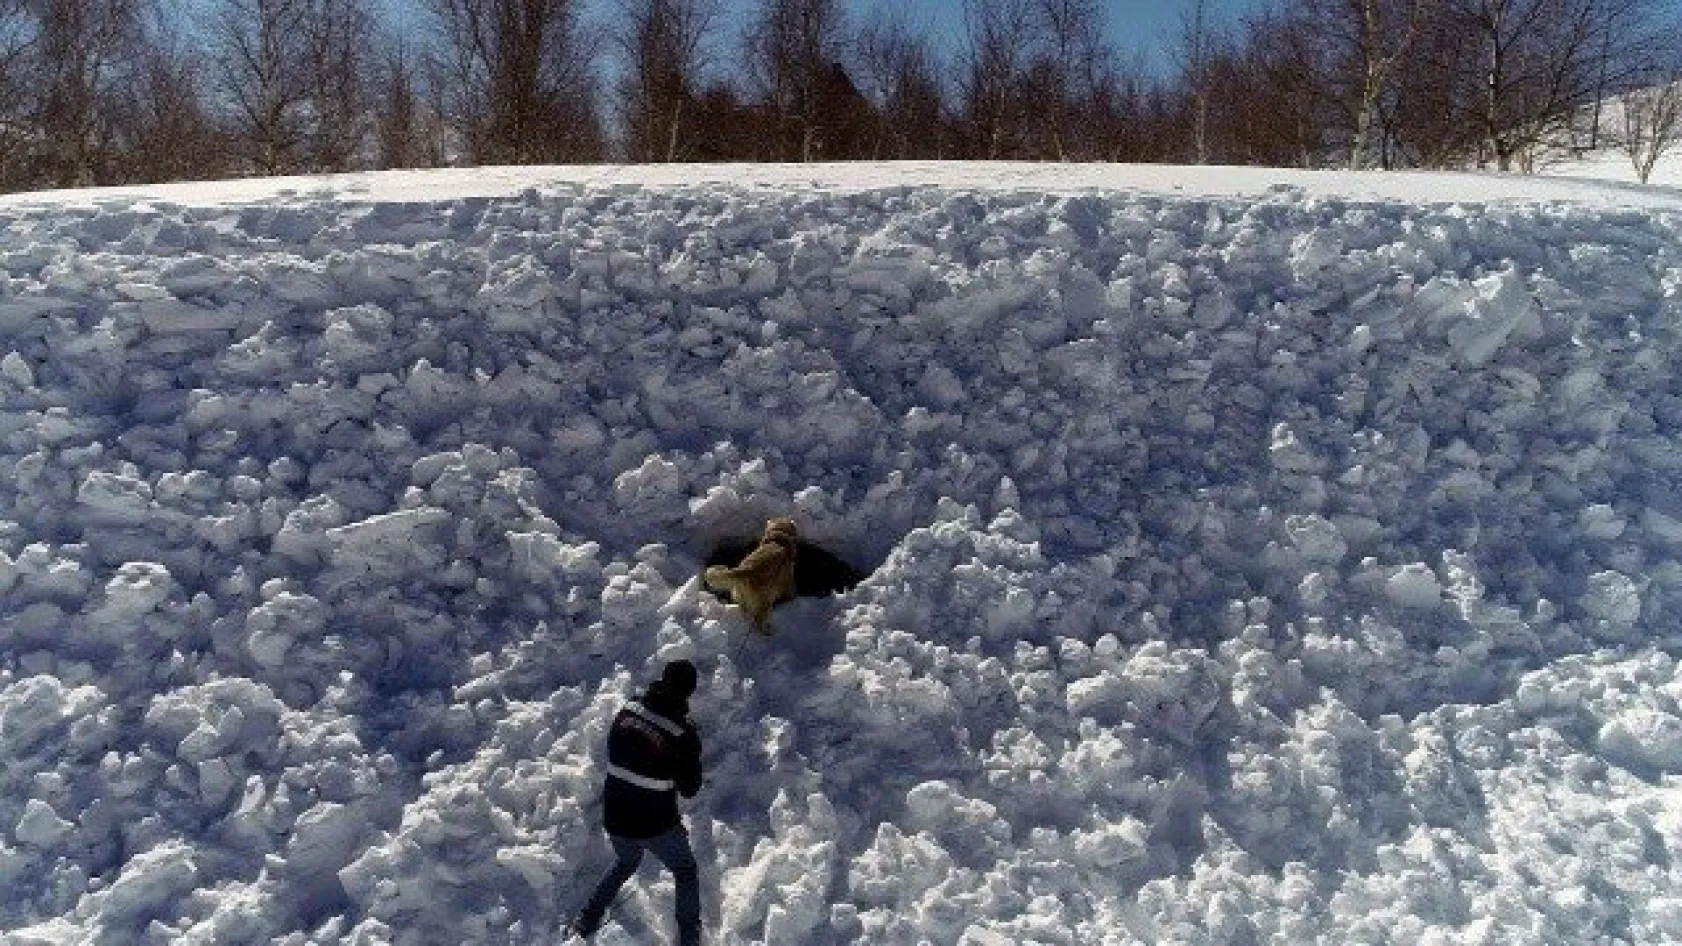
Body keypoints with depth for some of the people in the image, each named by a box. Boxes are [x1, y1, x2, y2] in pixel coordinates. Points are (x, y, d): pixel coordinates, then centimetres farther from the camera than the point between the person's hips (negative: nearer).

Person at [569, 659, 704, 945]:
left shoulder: (627, 711, -9)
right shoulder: (684, 734, -22)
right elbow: (689, 789, -10)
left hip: (615, 818, 5)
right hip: (657, 826, -4)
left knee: (625, 864, 35)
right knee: (686, 873, 22)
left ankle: (586, 920, 37)